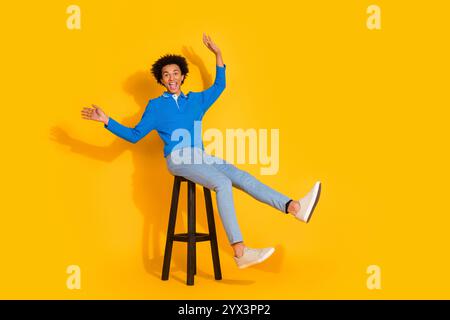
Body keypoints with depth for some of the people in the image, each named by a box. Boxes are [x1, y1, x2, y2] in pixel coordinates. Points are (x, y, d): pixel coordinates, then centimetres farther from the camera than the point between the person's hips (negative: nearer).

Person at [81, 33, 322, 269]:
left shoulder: (196, 100, 23)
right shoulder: (156, 105, 11)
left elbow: (219, 86, 36)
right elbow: (134, 135, 10)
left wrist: (217, 54, 32)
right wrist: (107, 121, -1)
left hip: (202, 157, 6)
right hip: (178, 159, -5)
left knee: (244, 178, -17)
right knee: (223, 183, -30)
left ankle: (294, 207, -33)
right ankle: (239, 252, -41)